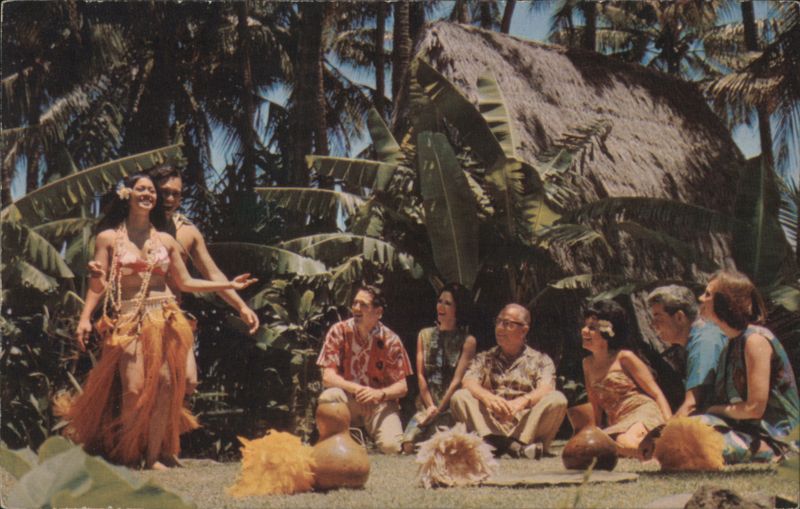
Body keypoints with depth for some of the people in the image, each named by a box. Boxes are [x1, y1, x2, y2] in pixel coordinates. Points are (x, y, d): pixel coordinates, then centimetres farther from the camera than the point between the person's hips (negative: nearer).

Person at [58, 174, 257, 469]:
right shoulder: (108, 238, 5)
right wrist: (85, 318, -11)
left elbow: (185, 283, 16)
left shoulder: (166, 241, 13)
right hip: (128, 320, -3)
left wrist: (229, 285, 10)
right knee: (134, 388, -13)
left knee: (164, 384, -7)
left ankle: (154, 456, 0)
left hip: (164, 318, 3)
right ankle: (128, 456, 3)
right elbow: (98, 284, 1)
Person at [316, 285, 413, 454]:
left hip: (380, 403, 0)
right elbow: (328, 377, -13)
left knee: (391, 446, -26)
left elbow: (402, 387, -6)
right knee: (328, 397, -34)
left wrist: (379, 394, -27)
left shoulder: (390, 340, -7)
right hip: (348, 401, 0)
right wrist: (356, 389, -30)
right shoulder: (339, 331, -8)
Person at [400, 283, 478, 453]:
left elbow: (457, 380, -5)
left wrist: (438, 409, -9)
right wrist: (430, 406, -5)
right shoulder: (425, 335, 14)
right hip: (426, 405, 3)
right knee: (408, 446, -21)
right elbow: (420, 375, 7)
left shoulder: (468, 341, 0)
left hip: (450, 406, -3)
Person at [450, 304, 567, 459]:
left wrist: (522, 401, -29)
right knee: (459, 397, -22)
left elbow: (546, 389, -6)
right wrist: (487, 396, -26)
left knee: (558, 400, -24)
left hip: (526, 423, -1)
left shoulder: (540, 360, 14)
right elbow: (469, 382, -1)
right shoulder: (485, 358, 19)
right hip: (491, 425, 2)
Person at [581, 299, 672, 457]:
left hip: (644, 414, -6)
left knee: (626, 442, -41)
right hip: (618, 425, 6)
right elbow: (595, 404, 21)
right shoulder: (588, 363, 15)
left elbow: (657, 394, -3)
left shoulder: (624, 358, -2)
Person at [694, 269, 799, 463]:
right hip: (745, 429, 8)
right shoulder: (732, 344, 13)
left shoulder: (756, 340, -16)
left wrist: (716, 410, -3)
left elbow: (754, 408, -19)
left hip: (772, 438, -8)